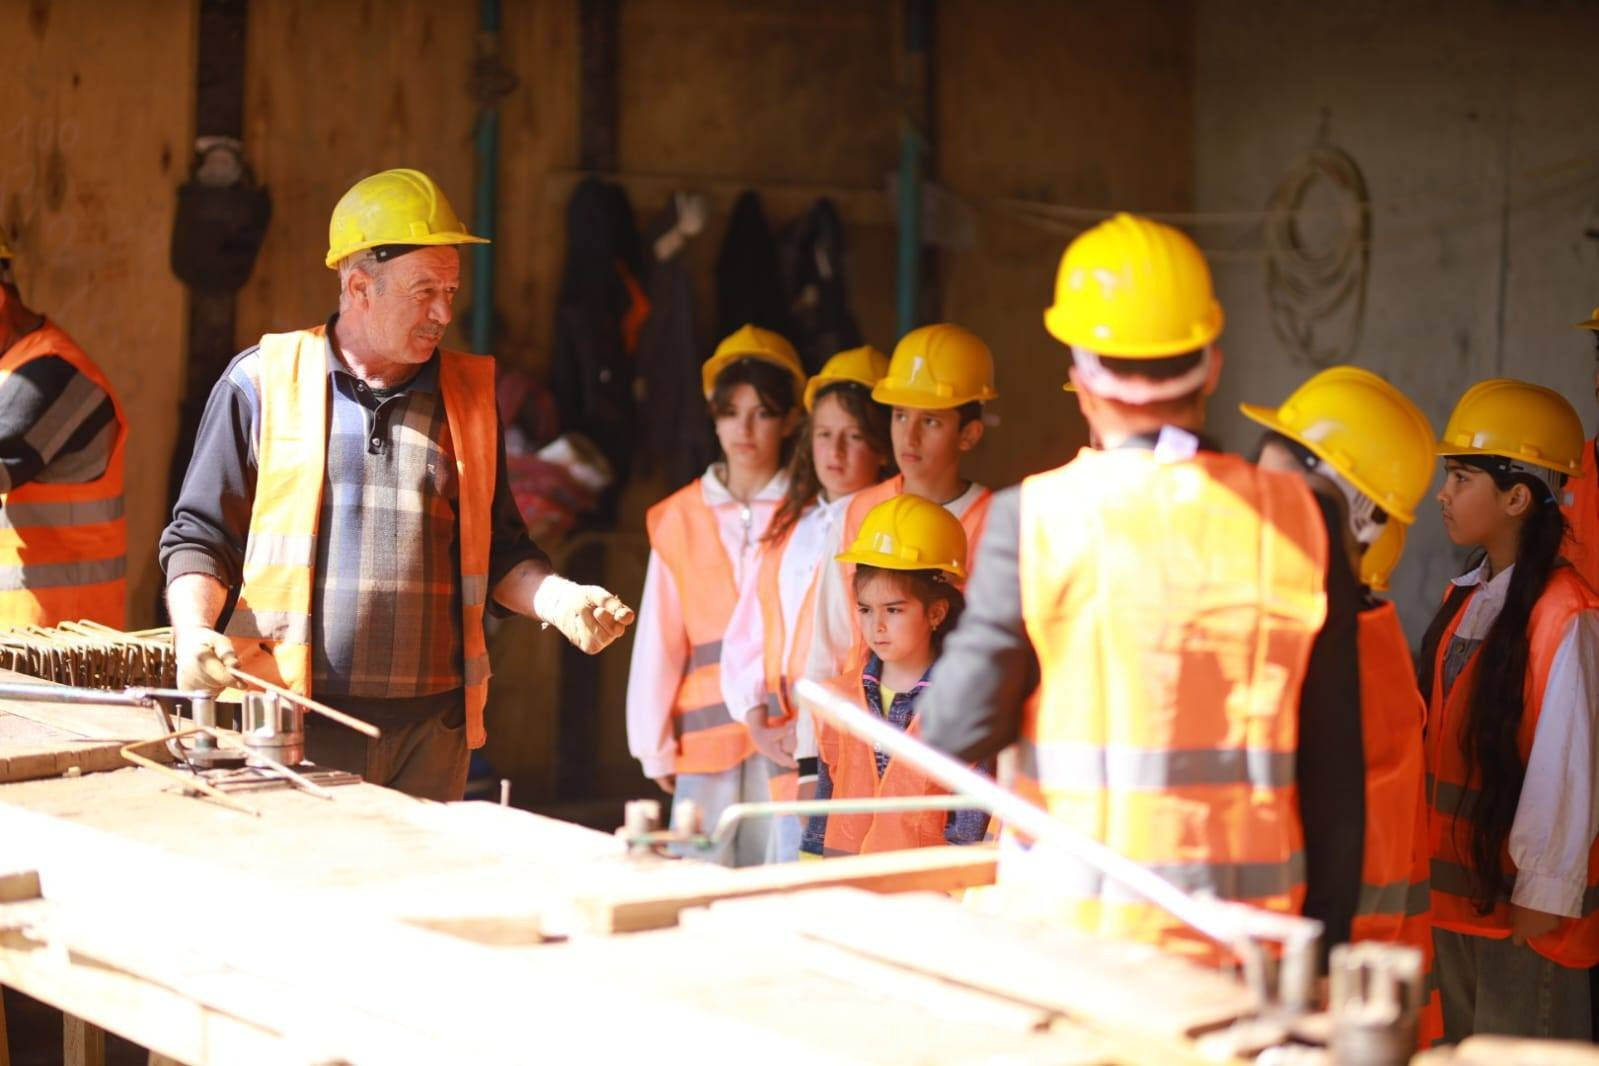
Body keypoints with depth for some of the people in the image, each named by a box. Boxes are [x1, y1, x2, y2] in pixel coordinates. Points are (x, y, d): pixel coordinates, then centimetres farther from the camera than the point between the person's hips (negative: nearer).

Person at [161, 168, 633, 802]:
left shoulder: (470, 396, 13)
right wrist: (193, 631, -11)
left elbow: (499, 550, 19)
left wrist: (555, 598, 0)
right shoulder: (263, 381, 3)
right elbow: (200, 536, 5)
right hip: (292, 725, -3)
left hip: (430, 729, 3)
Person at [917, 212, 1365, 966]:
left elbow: (958, 732, -6)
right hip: (1249, 941, 2)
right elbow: (1335, 768, 3)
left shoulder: (1037, 516, -7)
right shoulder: (1300, 520, 1)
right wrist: (1326, 941, 12)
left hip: (1079, 932, -2)